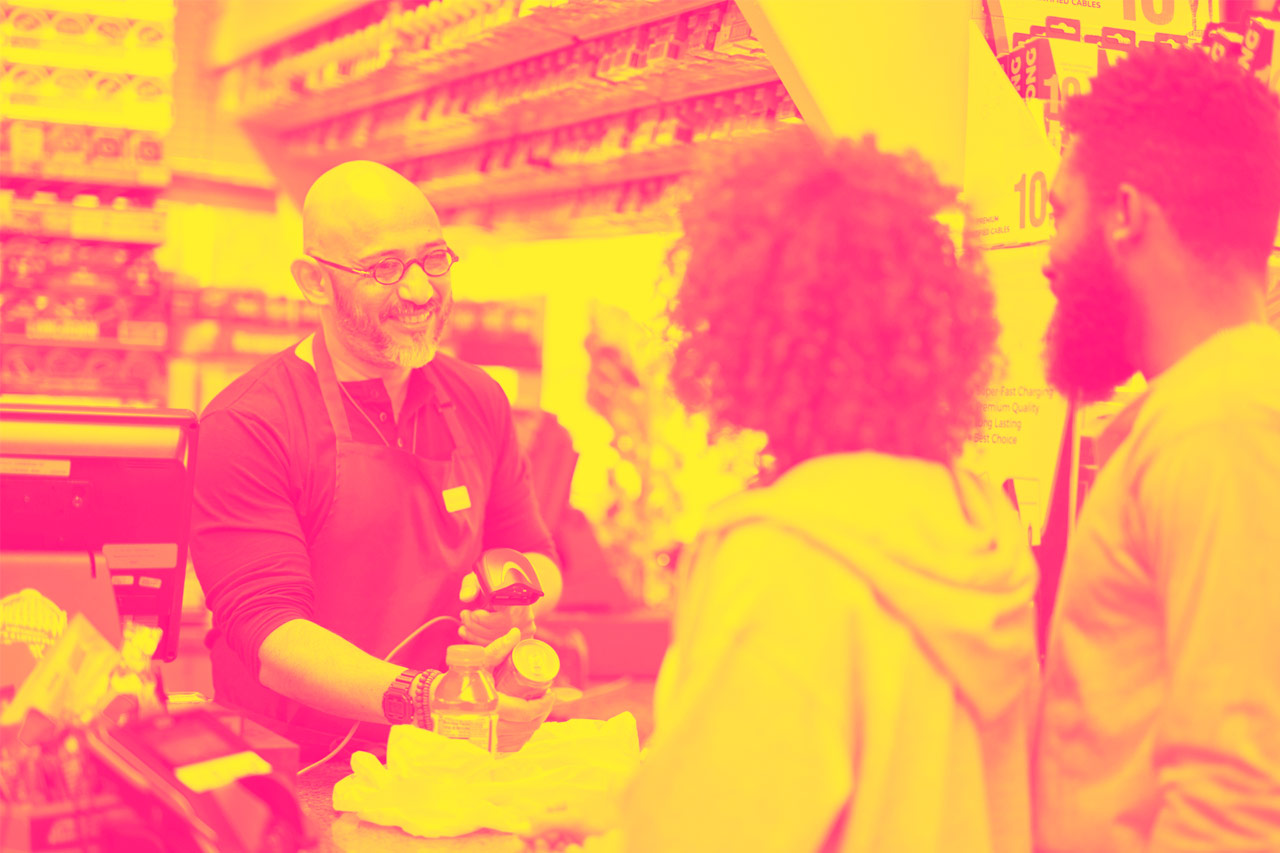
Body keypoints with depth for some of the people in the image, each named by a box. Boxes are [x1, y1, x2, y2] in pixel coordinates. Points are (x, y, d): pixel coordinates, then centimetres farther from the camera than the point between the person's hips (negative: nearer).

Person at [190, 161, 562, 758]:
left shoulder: (479, 402, 12)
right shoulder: (249, 423, -8)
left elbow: (536, 559, 22)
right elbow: (267, 629, -15)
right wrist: (419, 697, -30)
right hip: (292, 774, -5)